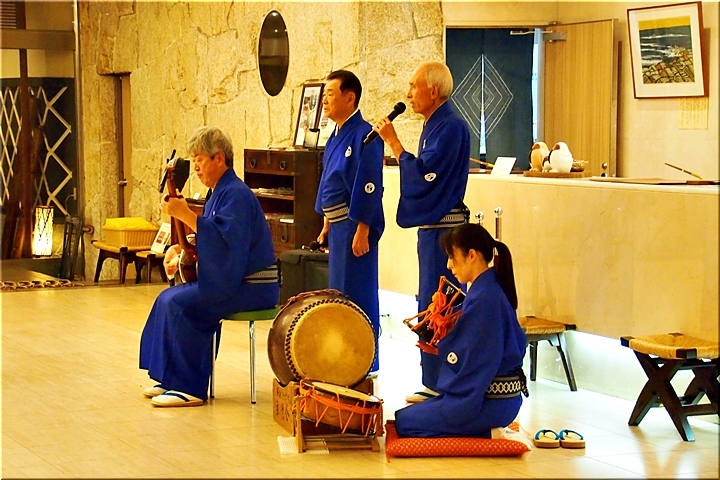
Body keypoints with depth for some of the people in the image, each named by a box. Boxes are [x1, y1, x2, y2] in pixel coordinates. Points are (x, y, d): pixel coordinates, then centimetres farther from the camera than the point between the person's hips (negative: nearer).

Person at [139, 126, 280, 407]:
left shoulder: (235, 195, -16)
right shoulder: (220, 192, 15)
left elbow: (226, 239, -30)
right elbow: (208, 238, 20)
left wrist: (185, 214, -29)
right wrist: (179, 249, 1)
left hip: (252, 286, -11)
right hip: (226, 280, 11)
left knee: (180, 304, -22)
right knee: (167, 299, 7)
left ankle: (190, 388, -16)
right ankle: (171, 380, 12)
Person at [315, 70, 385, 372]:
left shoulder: (363, 136, -16)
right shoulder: (337, 136, 13)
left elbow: (369, 188, -20)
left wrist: (362, 232, -21)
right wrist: (326, 227, 19)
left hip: (355, 226, -10)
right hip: (338, 225, 10)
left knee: (357, 294, -4)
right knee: (339, 294, 14)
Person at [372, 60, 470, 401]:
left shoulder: (451, 127, -16)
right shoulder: (433, 125, 14)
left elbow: (422, 176, -21)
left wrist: (393, 142, -17)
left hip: (444, 228, -10)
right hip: (431, 225, 10)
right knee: (431, 307, 14)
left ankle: (440, 386, -4)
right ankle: (434, 385, 20)